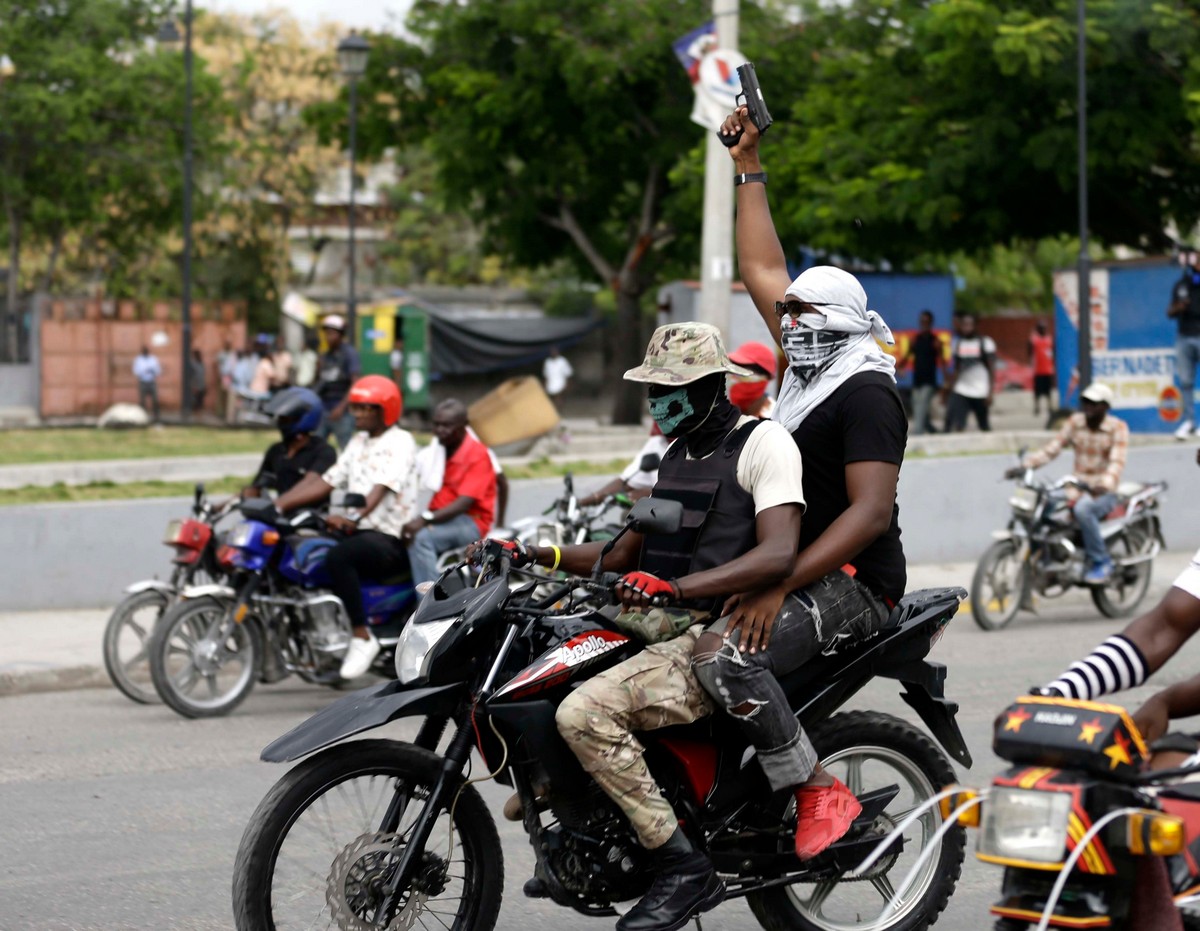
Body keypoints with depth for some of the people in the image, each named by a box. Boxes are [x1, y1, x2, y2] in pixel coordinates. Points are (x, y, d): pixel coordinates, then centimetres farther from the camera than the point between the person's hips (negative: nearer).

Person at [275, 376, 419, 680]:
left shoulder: (400, 442, -6)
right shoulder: (358, 443, 20)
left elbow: (381, 488, -23)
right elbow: (325, 482, 14)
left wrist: (355, 518, -40)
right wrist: (277, 505, 3)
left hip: (391, 540, -9)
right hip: (360, 530, 9)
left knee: (338, 557, -35)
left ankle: (362, 637, -26)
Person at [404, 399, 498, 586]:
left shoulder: (477, 454, -9)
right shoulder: (437, 451, 14)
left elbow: (465, 502, -20)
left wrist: (426, 518, -31)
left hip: (470, 523, -8)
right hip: (440, 519, 8)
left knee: (420, 537, -31)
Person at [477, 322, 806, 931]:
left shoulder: (764, 442, -8)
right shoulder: (679, 451, 20)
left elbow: (779, 555, -23)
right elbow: (625, 554, 23)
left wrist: (672, 586, -33)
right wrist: (534, 554, 9)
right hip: (664, 625, 10)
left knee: (584, 714, -28)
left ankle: (684, 869, -21)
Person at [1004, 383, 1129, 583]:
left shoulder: (1118, 427, -6)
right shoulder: (1075, 422, 7)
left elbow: (1117, 462, -20)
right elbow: (1051, 448, 1)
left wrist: (1104, 485, -41)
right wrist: (1023, 466, -15)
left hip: (1104, 492, -5)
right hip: (1078, 488, 5)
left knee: (1083, 508, -37)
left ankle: (1101, 562, -23)